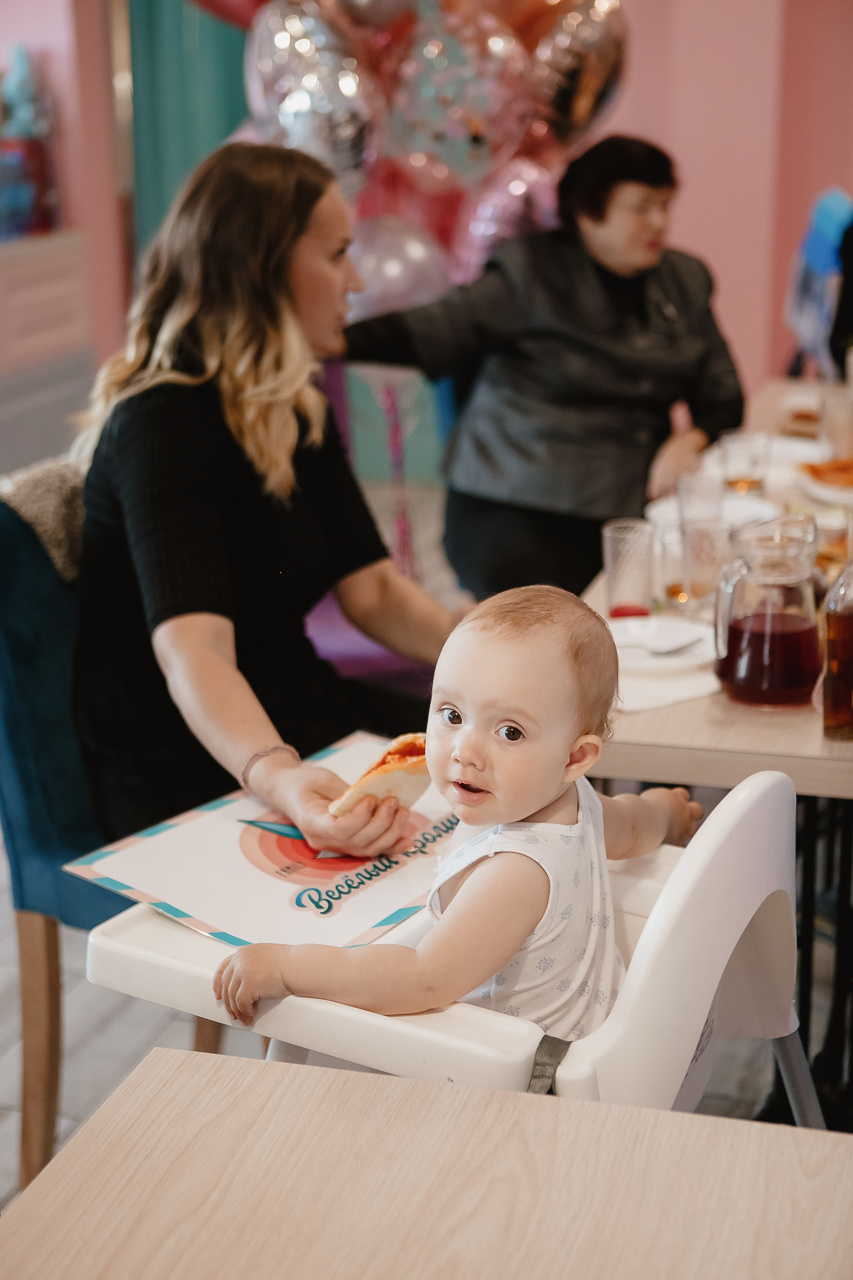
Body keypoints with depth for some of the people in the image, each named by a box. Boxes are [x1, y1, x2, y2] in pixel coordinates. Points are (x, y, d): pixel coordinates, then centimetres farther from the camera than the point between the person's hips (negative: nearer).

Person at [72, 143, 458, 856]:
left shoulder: (296, 412, 8)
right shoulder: (164, 424, -20)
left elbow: (372, 589, 5)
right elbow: (192, 650, -34)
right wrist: (279, 778, -52)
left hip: (293, 724, 8)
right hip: (187, 781, -8)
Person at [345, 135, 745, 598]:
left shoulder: (686, 282, 16)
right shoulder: (530, 275, -1)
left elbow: (723, 398, 19)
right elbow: (428, 332, -10)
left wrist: (692, 439, -4)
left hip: (635, 507, 5)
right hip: (516, 517, -4)